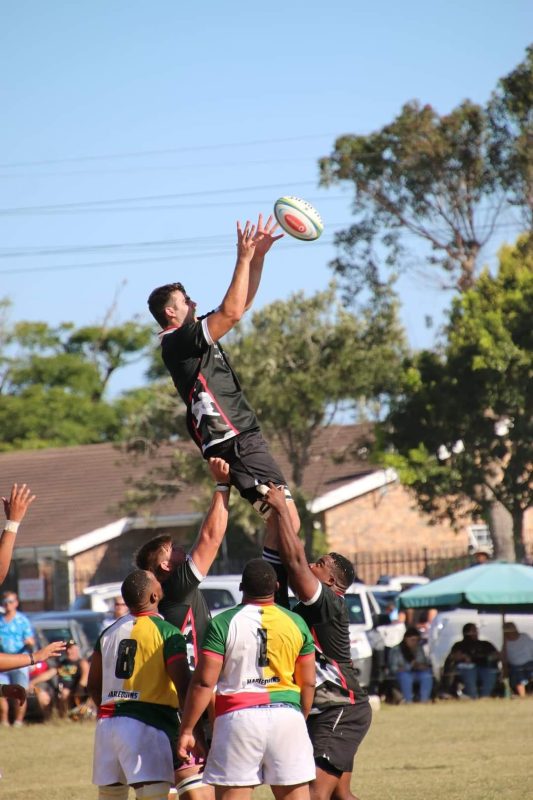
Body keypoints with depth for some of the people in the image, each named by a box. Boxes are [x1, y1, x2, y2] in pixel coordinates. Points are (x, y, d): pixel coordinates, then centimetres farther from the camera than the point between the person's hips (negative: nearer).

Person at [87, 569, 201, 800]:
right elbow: (184, 688, -11)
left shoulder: (109, 632, 12)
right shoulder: (167, 633, -6)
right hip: (147, 725, -6)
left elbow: (93, 686, 19)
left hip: (107, 723, 6)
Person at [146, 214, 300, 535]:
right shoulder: (178, 341, -9)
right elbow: (232, 312, -18)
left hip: (243, 438, 10)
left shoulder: (197, 334, 19)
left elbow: (243, 304, 23)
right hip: (235, 441, -10)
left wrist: (258, 256, 14)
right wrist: (244, 260, -12)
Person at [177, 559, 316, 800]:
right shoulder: (296, 623, 7)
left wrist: (186, 730, 0)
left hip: (239, 717, -2)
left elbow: (204, 682, -6)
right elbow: (308, 683, 11)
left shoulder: (223, 623, -3)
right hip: (286, 715, 2)